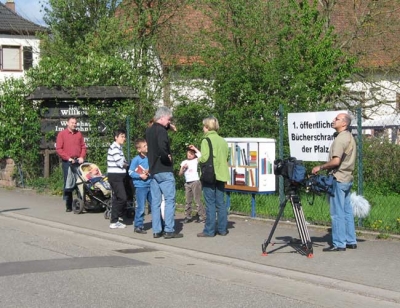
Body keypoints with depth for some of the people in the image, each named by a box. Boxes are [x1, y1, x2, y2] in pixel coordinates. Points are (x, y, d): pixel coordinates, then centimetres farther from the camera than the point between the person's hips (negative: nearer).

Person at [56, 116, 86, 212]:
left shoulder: (79, 134, 14)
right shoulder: (62, 134, 2)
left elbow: (83, 147, 15)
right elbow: (58, 149, -3)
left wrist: (82, 157, -2)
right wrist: (68, 158, -11)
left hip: (78, 161, 3)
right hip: (67, 162, -3)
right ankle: (68, 205, 1)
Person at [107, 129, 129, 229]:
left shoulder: (119, 147, 19)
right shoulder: (114, 147, -13)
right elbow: (120, 162, -20)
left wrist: (124, 164, -5)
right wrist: (127, 164, -1)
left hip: (118, 176, 10)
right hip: (115, 176, -10)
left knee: (117, 199, 12)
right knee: (123, 198, -12)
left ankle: (114, 221, 16)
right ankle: (114, 221, -8)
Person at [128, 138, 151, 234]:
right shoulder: (136, 159, -9)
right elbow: (130, 172, -8)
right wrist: (140, 176, -18)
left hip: (150, 185, 6)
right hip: (140, 186, -5)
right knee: (141, 207, -4)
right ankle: (138, 226, 5)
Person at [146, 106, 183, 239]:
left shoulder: (149, 130, 11)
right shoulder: (161, 131, -15)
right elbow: (162, 148, -30)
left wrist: (167, 127, 13)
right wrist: (168, 158, -12)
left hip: (153, 170, 8)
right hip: (164, 171, -8)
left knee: (155, 201, 8)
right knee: (170, 199, -3)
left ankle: (156, 230, 10)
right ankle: (169, 230, -5)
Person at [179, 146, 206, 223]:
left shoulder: (195, 161, 1)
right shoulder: (184, 162, 13)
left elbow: (201, 155, -20)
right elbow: (180, 174, 13)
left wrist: (195, 149, -11)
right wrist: (183, 168, -5)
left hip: (195, 182, -5)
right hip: (187, 183, 5)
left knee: (197, 200, -8)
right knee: (188, 201, 7)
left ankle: (202, 217, -6)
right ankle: (188, 216, 13)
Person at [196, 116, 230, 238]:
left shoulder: (206, 140, -11)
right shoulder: (223, 141, 9)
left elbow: (205, 158, -18)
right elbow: (225, 157, 11)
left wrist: (199, 159, 2)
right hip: (221, 175, 6)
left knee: (210, 203, -3)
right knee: (220, 202, 11)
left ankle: (209, 230, 0)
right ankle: (222, 229, 15)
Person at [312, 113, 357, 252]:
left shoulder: (341, 138, -16)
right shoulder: (349, 137, 16)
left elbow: (336, 161, -23)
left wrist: (320, 167, -12)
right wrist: (326, 168, 19)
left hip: (339, 179, -10)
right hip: (347, 178, 10)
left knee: (337, 213, -6)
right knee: (347, 211, 12)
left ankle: (339, 244, -4)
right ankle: (351, 241, 16)